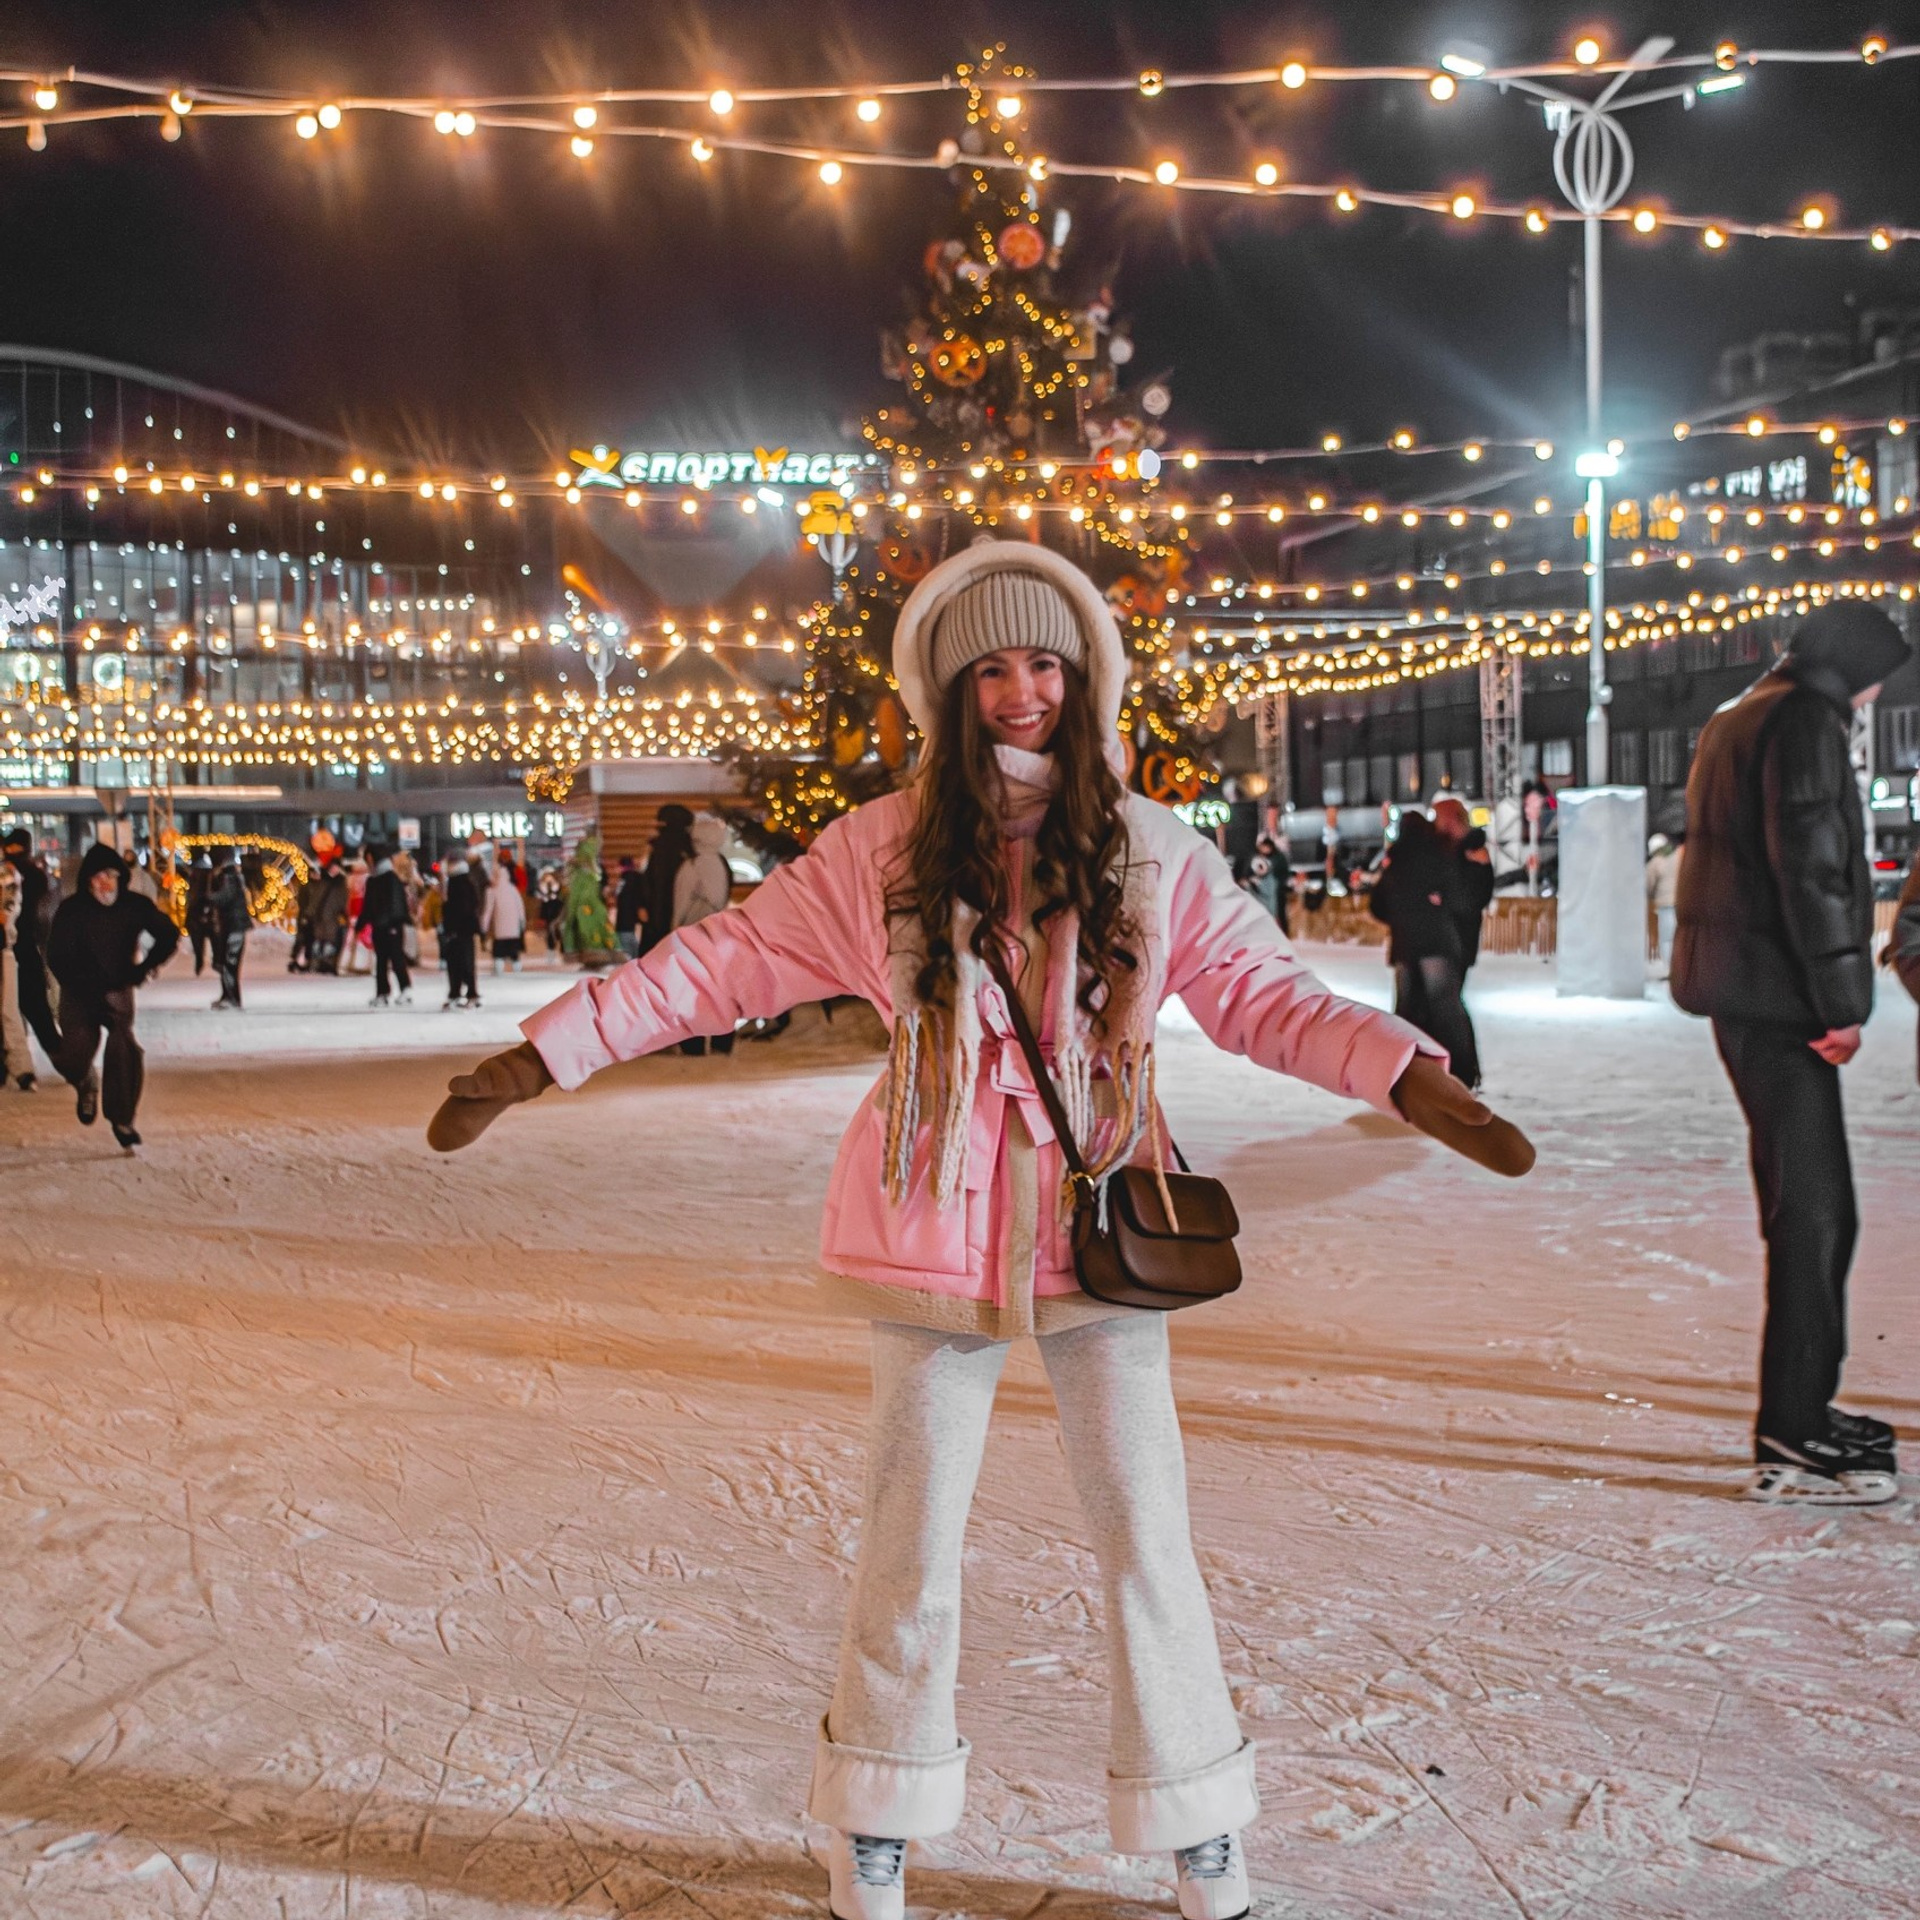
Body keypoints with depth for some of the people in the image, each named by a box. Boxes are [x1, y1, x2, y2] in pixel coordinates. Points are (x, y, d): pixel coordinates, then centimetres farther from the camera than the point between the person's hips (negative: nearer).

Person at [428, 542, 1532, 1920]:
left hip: (1102, 1234, 0)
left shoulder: (1154, 854, 0)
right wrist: (543, 1055, -4)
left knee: (1145, 1534, 7)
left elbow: (1262, 992, -2)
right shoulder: (882, 852, -1)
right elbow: (721, 963, 0)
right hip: (936, 1242, 0)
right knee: (912, 1539, 11)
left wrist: (1404, 1072, -16)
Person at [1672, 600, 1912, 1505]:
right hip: (1778, 997, -10)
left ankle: (1804, 1406, 25)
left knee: (1812, 1208, 17)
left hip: (1744, 995, 10)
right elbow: (1811, 867, -20)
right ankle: (1792, 1439, -7)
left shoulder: (1737, 719, 20)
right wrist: (1840, 1000, -18)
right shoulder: (1803, 720, -11)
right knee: (1812, 1214, -9)